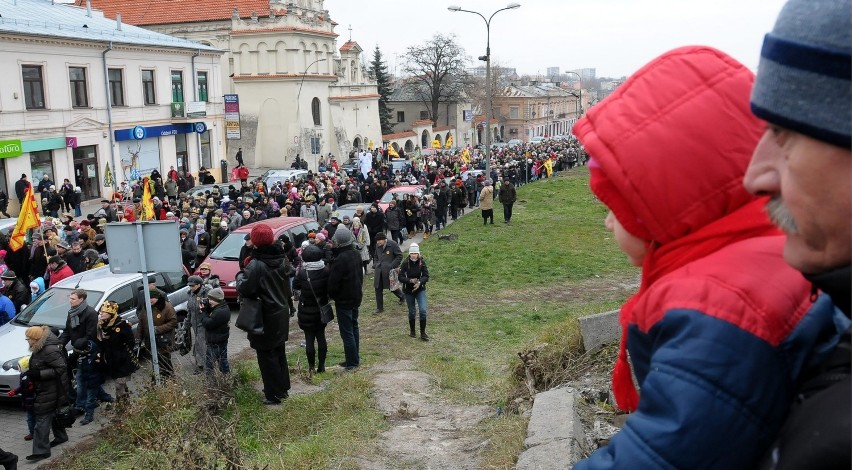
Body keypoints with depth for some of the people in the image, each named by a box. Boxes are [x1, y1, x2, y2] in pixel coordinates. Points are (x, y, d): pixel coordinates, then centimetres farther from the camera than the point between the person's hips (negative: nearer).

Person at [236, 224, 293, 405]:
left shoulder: (256, 265, -22)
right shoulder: (281, 259, 2)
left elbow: (244, 289, -21)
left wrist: (240, 276, -5)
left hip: (266, 317, -8)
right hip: (282, 313, 8)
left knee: (267, 355, 3)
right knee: (279, 351, 20)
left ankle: (274, 395, 10)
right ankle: (283, 388, 31)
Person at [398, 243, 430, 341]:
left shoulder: (422, 262, -7)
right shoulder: (405, 263, -10)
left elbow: (426, 276, -8)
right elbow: (401, 277, -11)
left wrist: (420, 282, -27)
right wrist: (410, 280, -27)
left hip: (420, 290, 0)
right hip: (408, 291, 0)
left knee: (423, 310, -11)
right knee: (411, 312, 10)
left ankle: (423, 333, 1)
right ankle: (412, 331, 31)